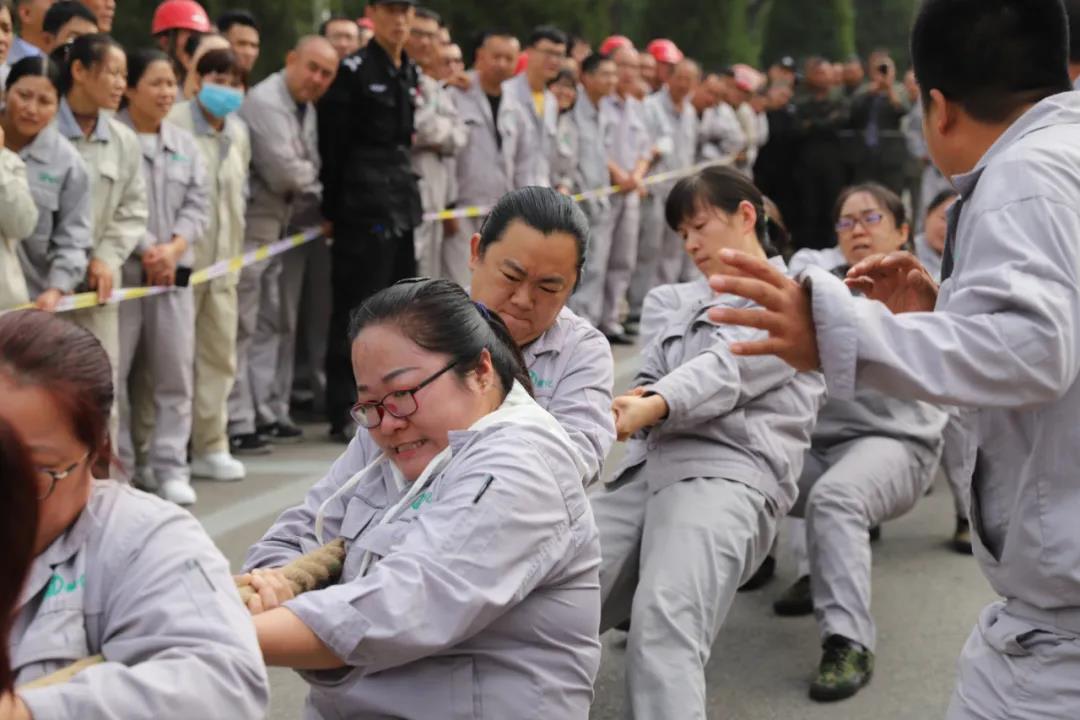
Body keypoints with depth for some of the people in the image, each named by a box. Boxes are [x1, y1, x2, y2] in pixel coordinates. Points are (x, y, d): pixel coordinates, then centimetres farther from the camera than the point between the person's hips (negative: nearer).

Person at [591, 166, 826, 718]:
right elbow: (649, 383, 15)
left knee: (663, 627, -33)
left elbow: (730, 368, -6)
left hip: (728, 473, -5)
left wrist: (654, 405, -25)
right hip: (644, 469, 6)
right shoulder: (671, 301, 29)